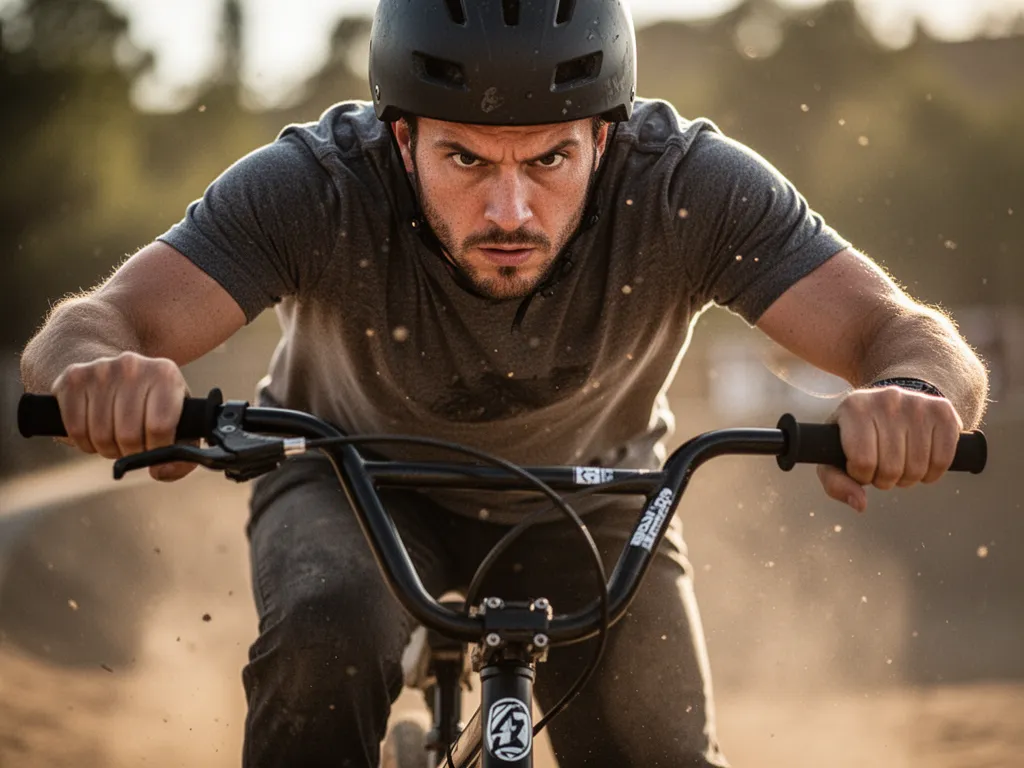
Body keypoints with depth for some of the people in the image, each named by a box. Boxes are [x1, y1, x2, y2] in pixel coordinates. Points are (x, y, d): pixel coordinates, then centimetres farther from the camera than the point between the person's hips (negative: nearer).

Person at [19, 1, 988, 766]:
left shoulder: (692, 191, -33)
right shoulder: (315, 188, -35)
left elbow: (905, 331, -39)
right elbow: (83, 329, -43)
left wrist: (914, 392, -64)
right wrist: (99, 367, -68)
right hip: (361, 482, -2)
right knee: (326, 637, -32)